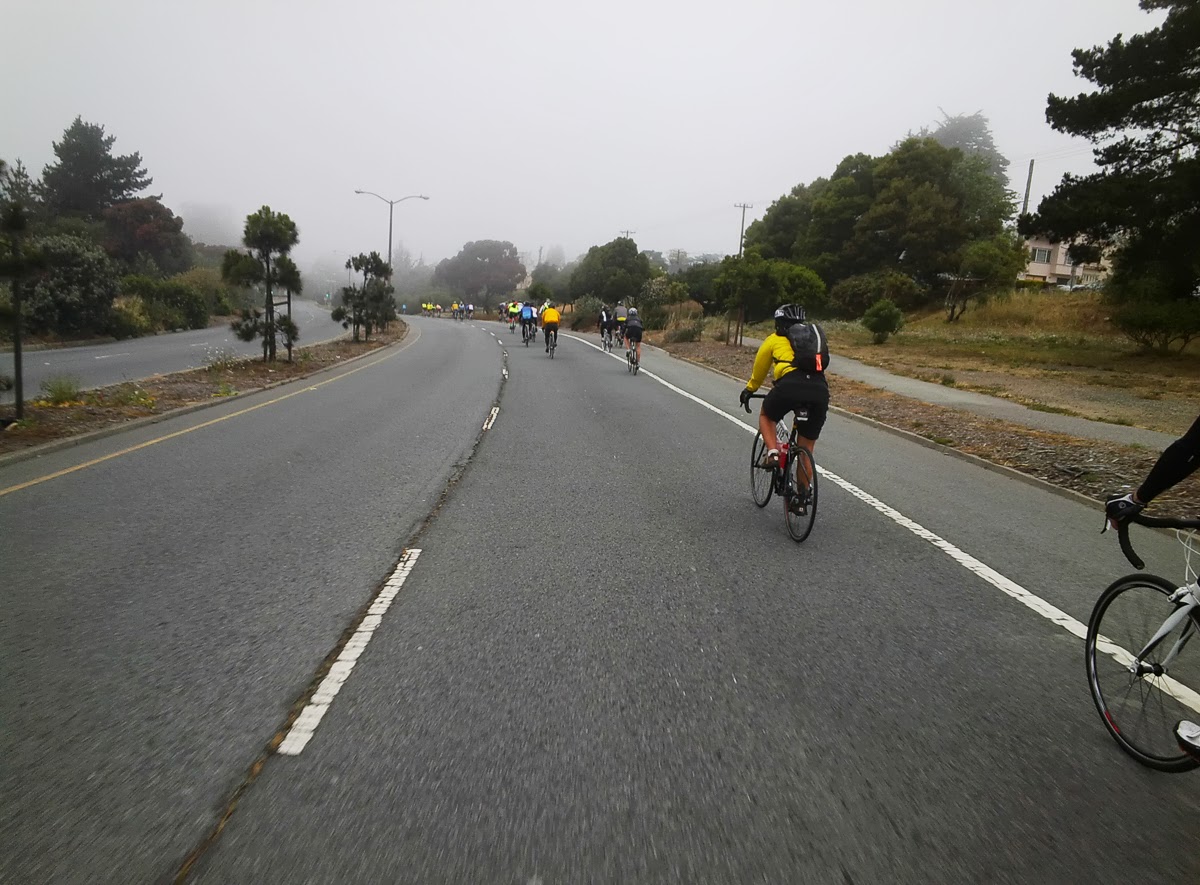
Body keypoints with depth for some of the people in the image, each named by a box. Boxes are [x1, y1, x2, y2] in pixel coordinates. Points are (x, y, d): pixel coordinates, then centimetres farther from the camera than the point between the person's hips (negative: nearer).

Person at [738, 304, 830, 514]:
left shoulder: (775, 339, 23)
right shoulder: (816, 333, 32)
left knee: (766, 416, 29)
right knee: (806, 448, 17)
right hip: (820, 390, 3)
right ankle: (802, 499, 19)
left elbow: (759, 370, 33)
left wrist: (749, 390, 50)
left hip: (790, 385, -3)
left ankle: (773, 452, 5)